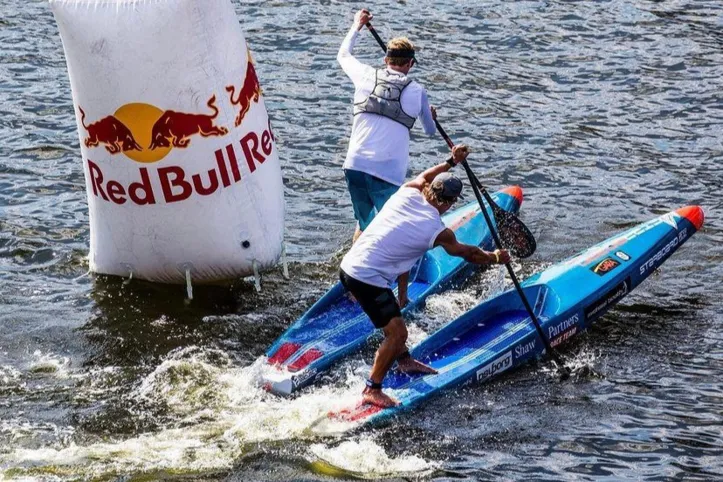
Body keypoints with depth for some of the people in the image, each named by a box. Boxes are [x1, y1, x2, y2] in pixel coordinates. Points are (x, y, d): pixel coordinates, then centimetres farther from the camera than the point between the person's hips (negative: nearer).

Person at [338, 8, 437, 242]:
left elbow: (343, 54, 30)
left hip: (354, 166, 4)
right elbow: (430, 130, 20)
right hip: (387, 174, -4)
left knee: (364, 225, 20)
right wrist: (431, 117, 43)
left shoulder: (366, 76, 7)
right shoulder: (416, 91, 3)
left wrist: (357, 26, 45)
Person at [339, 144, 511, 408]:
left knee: (393, 314, 27)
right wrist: (496, 258, 26)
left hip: (349, 265, 8)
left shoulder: (407, 193, 3)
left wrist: (451, 162, 40)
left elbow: (424, 177, 29)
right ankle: (372, 390, -2)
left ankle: (403, 360, 42)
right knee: (397, 332, -6)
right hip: (368, 280, -8)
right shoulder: (437, 231, -10)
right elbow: (469, 254, 9)